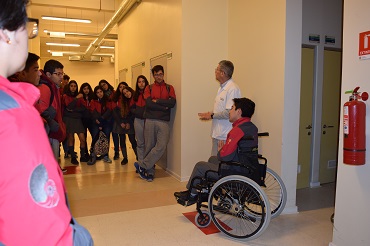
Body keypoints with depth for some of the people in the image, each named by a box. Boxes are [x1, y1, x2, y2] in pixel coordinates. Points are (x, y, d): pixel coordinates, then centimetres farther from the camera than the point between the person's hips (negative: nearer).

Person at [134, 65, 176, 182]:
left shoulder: (169, 88, 13)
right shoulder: (149, 88, 11)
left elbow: (172, 102, -4)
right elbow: (148, 103, -6)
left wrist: (157, 101, -5)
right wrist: (164, 107, -8)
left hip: (163, 121, 0)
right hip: (150, 120, 0)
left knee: (161, 146, -13)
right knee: (149, 146, 1)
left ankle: (142, 165, -1)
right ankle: (150, 172, 12)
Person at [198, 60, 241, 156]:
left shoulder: (233, 89, -17)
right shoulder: (222, 88, 16)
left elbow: (229, 113, -24)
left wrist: (212, 115, -13)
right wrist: (210, 114, 6)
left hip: (226, 137, -10)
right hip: (217, 135, 10)